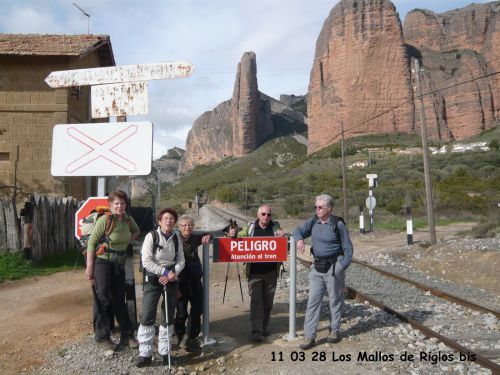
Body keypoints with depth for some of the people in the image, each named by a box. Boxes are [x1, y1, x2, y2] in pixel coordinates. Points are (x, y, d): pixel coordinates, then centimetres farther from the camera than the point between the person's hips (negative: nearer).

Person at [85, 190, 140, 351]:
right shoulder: (105, 219, -14)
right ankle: (102, 336, 13)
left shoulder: (128, 219, 3)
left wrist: (129, 240, 1)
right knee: (102, 298, -3)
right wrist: (89, 267, -16)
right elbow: (91, 242, -13)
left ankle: (127, 336, 21)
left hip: (119, 264, 5)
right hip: (103, 262, -5)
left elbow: (136, 231, 23)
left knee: (119, 300, 12)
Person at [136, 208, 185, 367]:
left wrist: (173, 273, -13)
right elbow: (146, 261, -15)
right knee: (147, 317, -6)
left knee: (169, 317, 9)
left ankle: (165, 352, 22)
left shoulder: (176, 238, 2)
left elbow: (181, 261, 5)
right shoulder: (151, 236, -10)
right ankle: (145, 354, 6)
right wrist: (164, 271, -17)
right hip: (153, 279, -4)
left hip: (170, 279, 4)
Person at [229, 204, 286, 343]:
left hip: (271, 271, 2)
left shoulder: (275, 227, 6)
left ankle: (264, 326, 27)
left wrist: (282, 234, -20)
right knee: (256, 300, -6)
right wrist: (232, 235, -15)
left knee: (268, 301, 11)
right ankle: (256, 331, -4)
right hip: (254, 271, -1)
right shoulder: (250, 228, 4)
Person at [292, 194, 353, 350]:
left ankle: (334, 331, 27)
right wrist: (299, 239, -17)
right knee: (313, 301, 2)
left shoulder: (338, 225, -8)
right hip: (317, 267, 5)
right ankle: (309, 336, 6)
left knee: (335, 300, 9)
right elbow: (298, 230, 7)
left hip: (334, 266, -4)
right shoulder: (313, 222, 5)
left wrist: (342, 268, -13)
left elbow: (348, 249, -5)